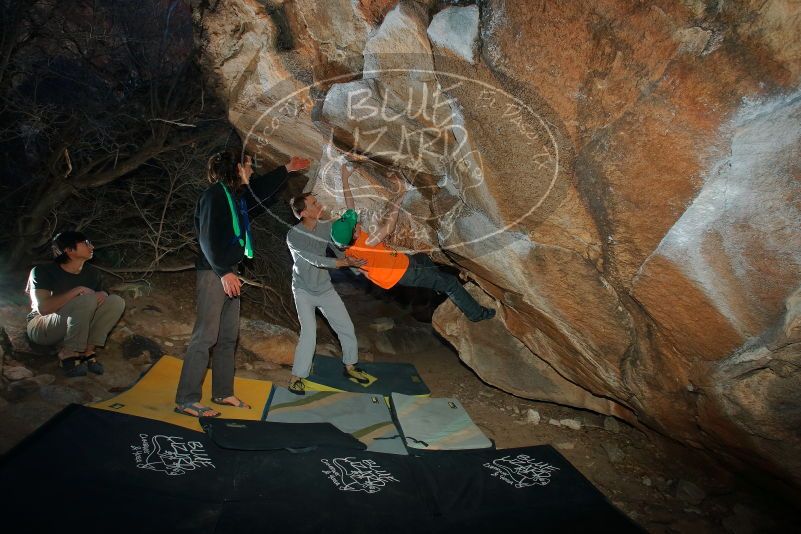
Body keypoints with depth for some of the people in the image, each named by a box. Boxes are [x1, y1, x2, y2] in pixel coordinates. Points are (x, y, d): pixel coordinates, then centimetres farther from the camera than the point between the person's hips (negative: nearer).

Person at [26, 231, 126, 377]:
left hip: (74, 328, 6)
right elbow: (43, 308, -26)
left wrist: (103, 294, -16)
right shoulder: (43, 272, -15)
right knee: (87, 300, -33)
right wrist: (77, 290, -28)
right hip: (41, 328, -5)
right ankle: (68, 354, -20)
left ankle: (88, 350, -18)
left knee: (116, 301, -17)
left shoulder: (93, 273, 0)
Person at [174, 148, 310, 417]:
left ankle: (223, 393, 22)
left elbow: (261, 188, 33)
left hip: (228, 272, 10)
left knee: (228, 337, 12)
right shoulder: (215, 194, -11)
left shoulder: (237, 194, 14)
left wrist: (287, 169, 40)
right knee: (205, 336, -9)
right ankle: (186, 400, -3)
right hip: (214, 273, -10)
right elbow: (207, 238, -17)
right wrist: (224, 272, -21)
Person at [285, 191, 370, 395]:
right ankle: (296, 377, -2)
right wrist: (345, 262, -36)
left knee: (347, 327, 7)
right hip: (304, 291, -5)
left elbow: (339, 250, 0)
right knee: (309, 333, -17)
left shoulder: (326, 226, -9)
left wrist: (359, 267, -16)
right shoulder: (293, 235, -22)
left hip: (325, 288, 5)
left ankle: (350, 366, 27)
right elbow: (315, 260, -29)